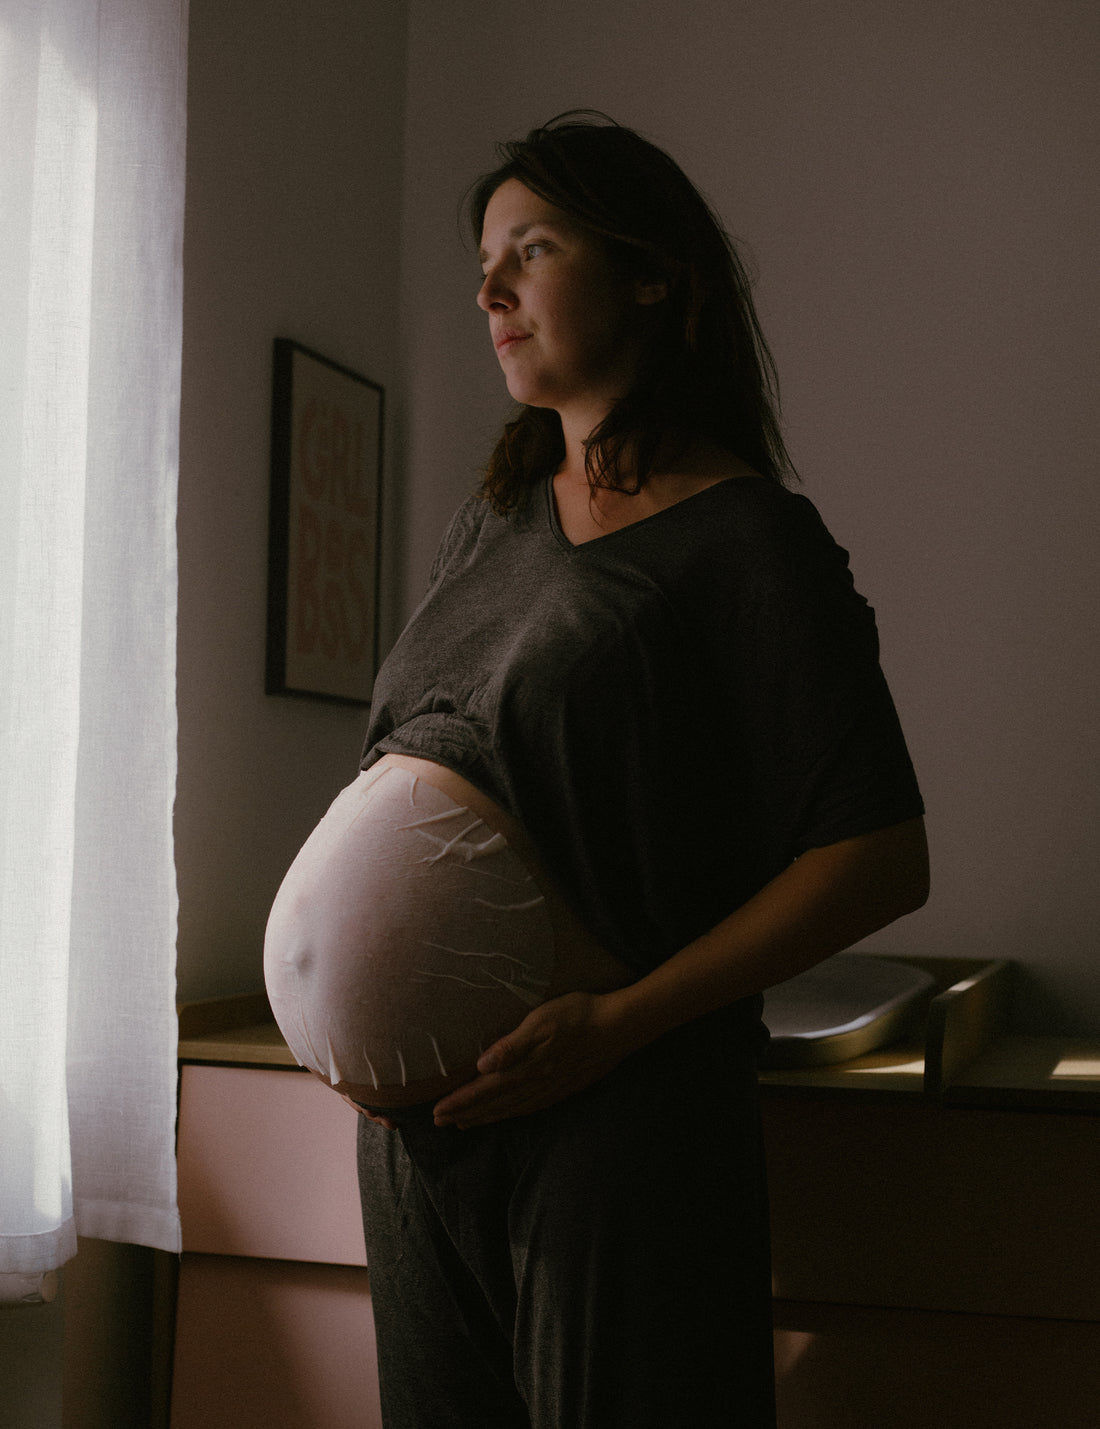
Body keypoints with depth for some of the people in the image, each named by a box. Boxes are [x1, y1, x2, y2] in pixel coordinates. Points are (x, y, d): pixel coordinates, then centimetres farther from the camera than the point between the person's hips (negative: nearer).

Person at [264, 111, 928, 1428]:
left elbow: (881, 857, -13)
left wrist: (618, 1022, -19)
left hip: (624, 1118, -6)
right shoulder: (487, 525, 13)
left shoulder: (744, 540, -7)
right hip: (415, 1111, 6)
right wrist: (334, 1000, 1)